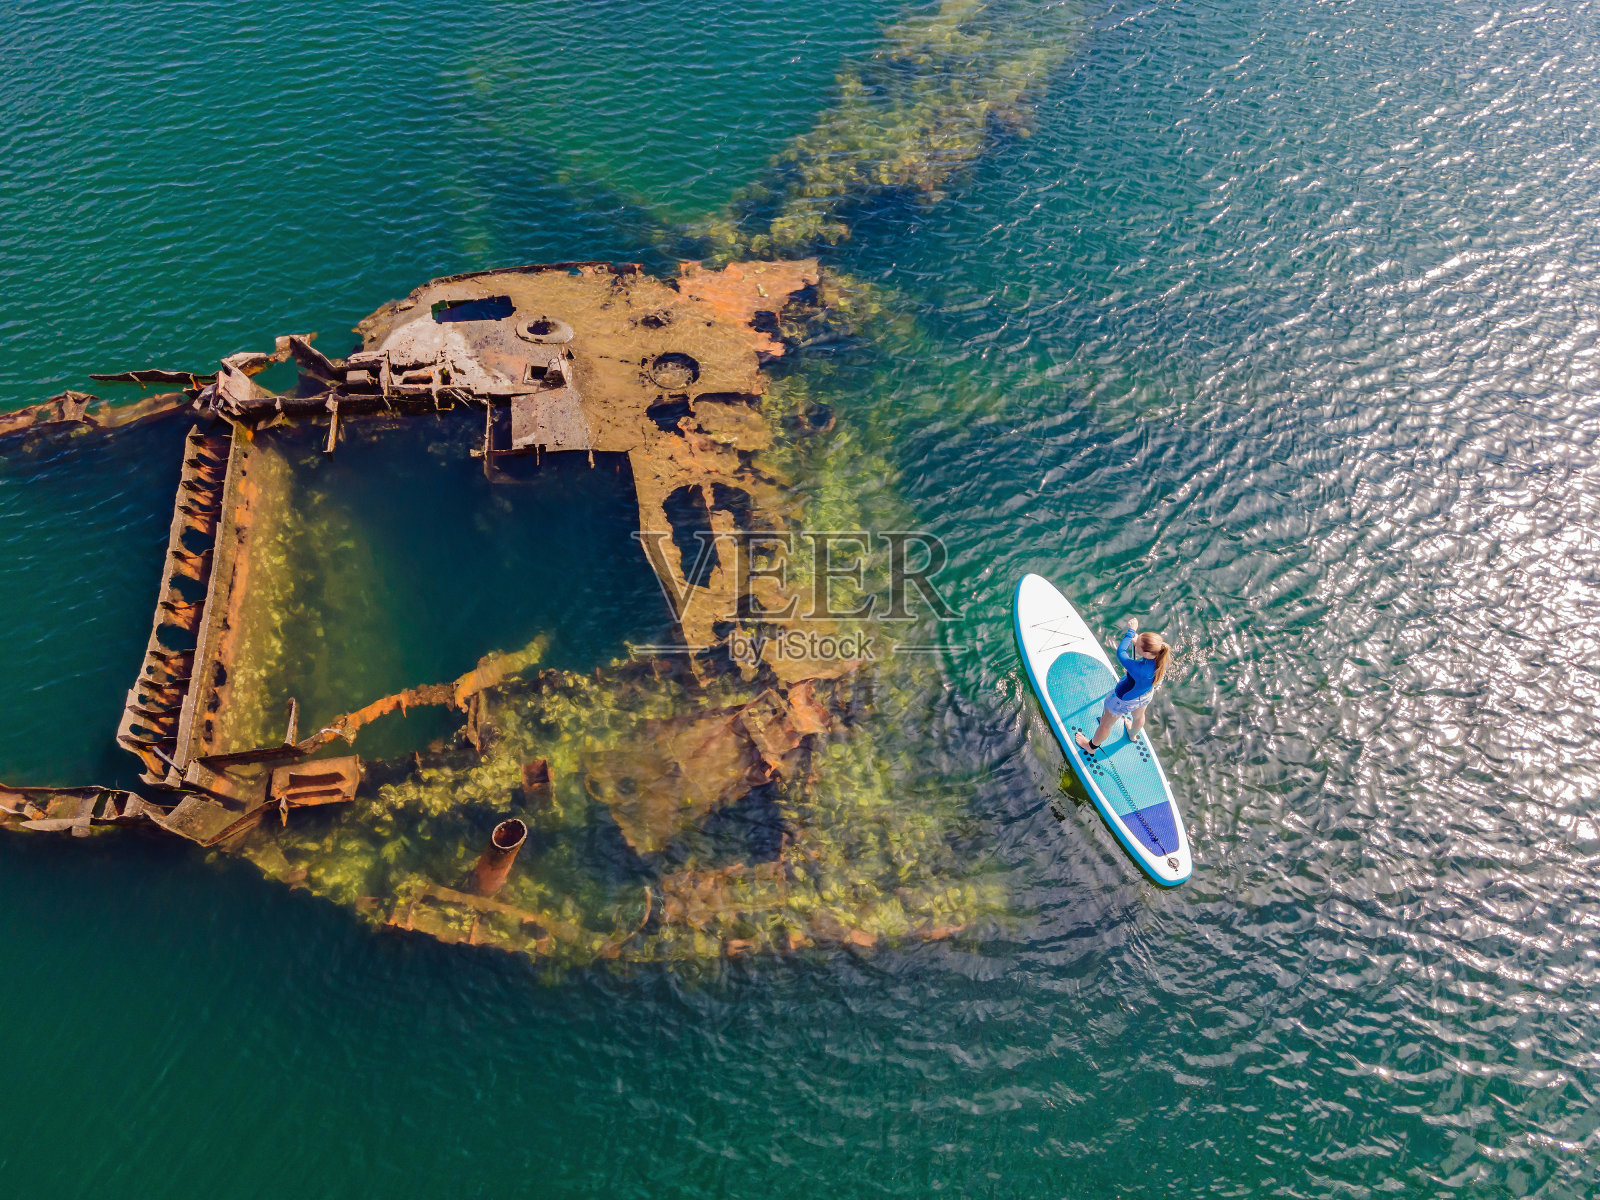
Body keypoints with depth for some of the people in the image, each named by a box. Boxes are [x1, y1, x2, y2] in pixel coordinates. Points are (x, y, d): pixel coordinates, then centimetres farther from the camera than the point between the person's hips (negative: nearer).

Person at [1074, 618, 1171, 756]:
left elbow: (1120, 652, -33)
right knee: (1139, 716, 40)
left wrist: (1131, 630, -22)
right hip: (1146, 695, 7)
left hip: (1124, 700, -7)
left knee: (1106, 724, 24)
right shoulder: (1161, 659, -30)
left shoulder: (1140, 669, -49)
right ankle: (1133, 735, 74)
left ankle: (1092, 747, 52)